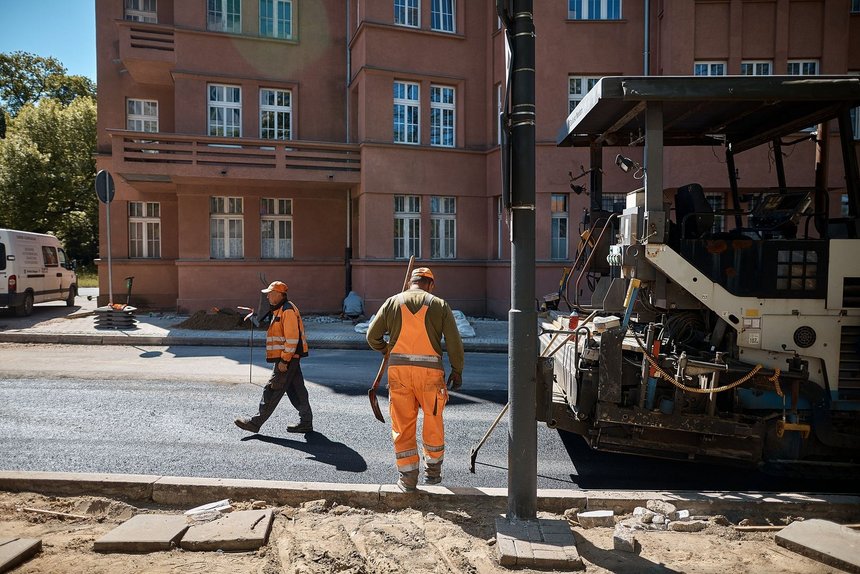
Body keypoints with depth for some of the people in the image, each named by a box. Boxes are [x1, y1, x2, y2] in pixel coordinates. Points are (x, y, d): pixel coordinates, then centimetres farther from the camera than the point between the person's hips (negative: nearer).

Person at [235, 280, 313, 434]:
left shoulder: (288, 310, -15)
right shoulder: (279, 310, 19)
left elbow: (292, 338, -22)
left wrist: (284, 361, -22)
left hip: (287, 359, -10)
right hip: (287, 359, 10)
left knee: (272, 391, -4)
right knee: (296, 390, 11)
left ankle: (255, 422, 1)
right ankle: (306, 422, 16)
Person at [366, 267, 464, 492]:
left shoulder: (392, 302, 6)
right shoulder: (439, 305, 3)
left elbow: (372, 335, 7)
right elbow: (454, 341, 0)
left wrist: (385, 350, 26)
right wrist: (457, 370, 10)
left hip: (398, 370, 1)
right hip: (430, 371, 0)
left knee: (402, 424, 9)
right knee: (433, 422, 16)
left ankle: (408, 477, 11)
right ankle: (433, 470, 30)